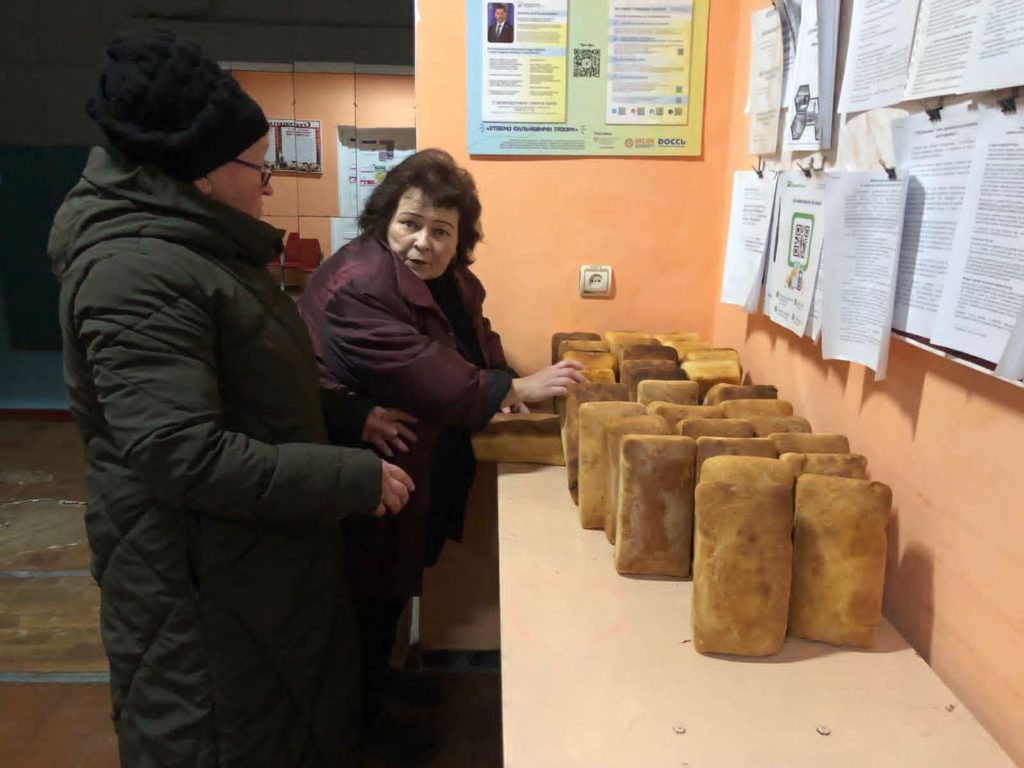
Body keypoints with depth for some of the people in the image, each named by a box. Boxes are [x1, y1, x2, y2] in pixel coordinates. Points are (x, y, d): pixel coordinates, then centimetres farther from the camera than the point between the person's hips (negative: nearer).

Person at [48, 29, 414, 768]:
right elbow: (181, 454, -30)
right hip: (199, 578, -9)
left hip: (261, 549, 9)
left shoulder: (197, 246, 8)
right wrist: (355, 479, -25)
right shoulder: (136, 272, -24)